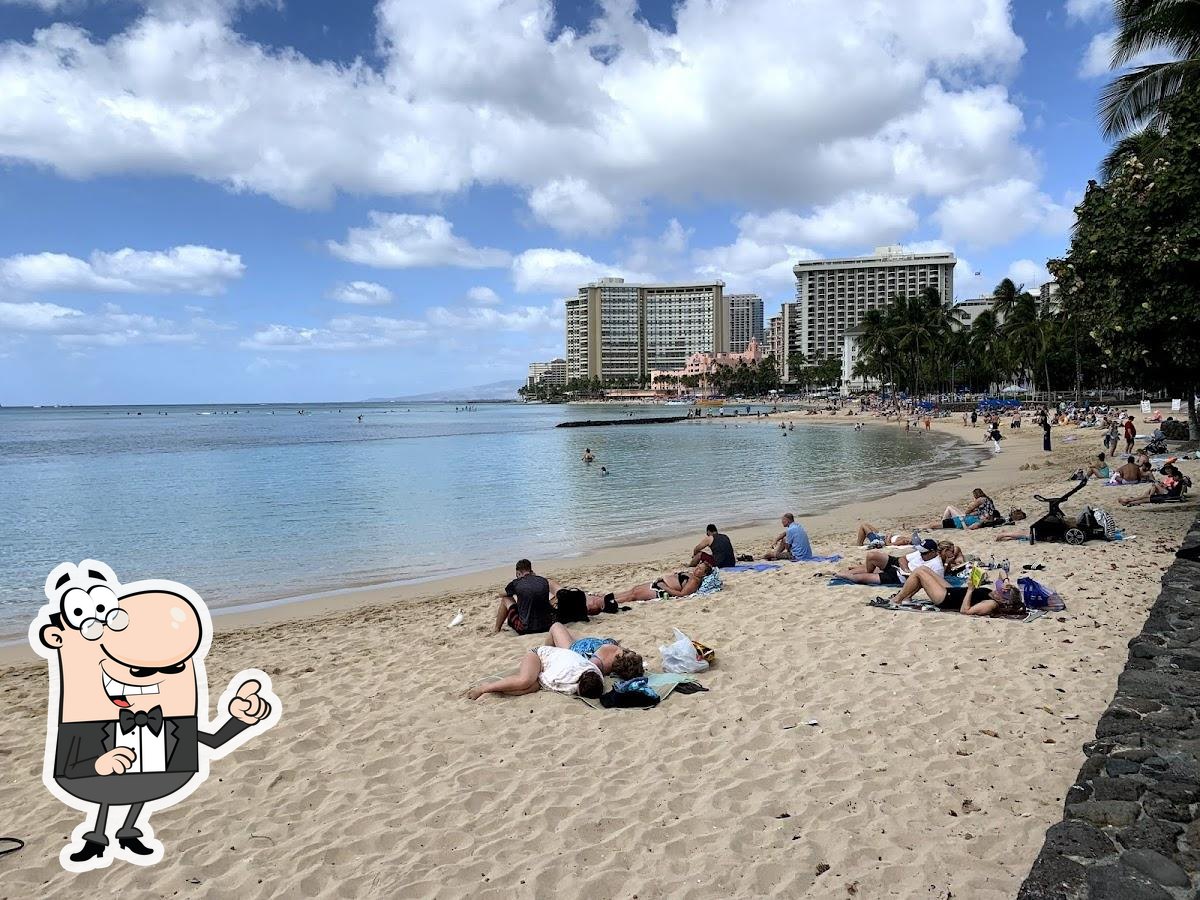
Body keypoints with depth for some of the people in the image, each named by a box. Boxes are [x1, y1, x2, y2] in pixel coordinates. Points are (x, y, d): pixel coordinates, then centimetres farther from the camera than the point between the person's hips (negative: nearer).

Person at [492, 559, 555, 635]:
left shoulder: (516, 583, -5)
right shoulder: (544, 581, 4)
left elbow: (501, 595, 19)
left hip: (525, 630, -3)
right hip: (547, 627, 3)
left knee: (505, 599, 15)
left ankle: (496, 629, 27)